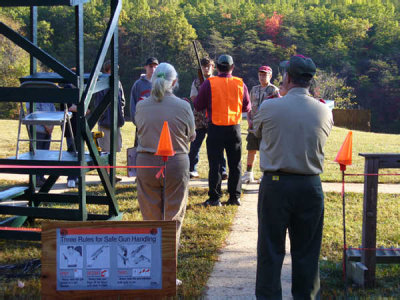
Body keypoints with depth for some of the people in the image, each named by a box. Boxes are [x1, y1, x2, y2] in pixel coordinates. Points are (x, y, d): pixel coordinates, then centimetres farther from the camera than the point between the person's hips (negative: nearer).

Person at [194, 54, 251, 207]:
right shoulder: (240, 84, -1)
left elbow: (198, 106, -3)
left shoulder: (209, 83, -8)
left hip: (215, 128, -2)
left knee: (215, 164, 4)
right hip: (234, 128, 2)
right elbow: (247, 107, 7)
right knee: (235, 164, 12)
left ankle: (215, 198, 5)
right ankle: (235, 197, 14)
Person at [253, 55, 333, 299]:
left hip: (275, 185, -2)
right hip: (311, 186, 2)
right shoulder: (325, 112, -2)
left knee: (270, 250, 7)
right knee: (306, 252, 11)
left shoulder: (269, 108, -9)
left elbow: (257, 132, 9)